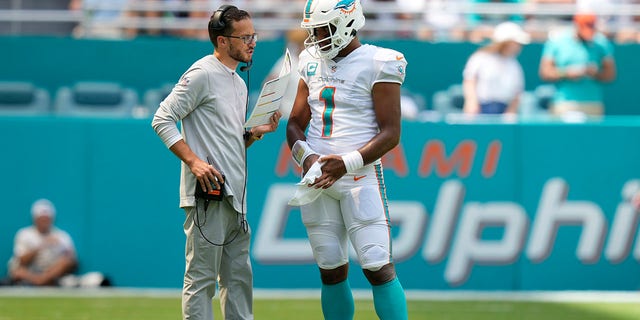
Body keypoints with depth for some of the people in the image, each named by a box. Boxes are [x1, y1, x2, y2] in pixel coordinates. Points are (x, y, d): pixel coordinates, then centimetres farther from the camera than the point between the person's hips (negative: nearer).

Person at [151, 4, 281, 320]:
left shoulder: (238, 83, 20)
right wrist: (194, 161, -22)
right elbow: (162, 120, -14)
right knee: (202, 278, -7)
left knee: (239, 279, 12)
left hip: (234, 197, 10)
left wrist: (257, 131, 6)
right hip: (208, 194, -9)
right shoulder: (202, 75, -8)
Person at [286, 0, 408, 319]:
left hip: (359, 176, -6)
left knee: (378, 268, -11)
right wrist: (307, 158, -5)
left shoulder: (377, 63, -6)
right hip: (317, 179, 6)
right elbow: (295, 124, 15)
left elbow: (390, 133, -9)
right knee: (331, 272, 8)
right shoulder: (312, 63, 12)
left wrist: (347, 163, -19)